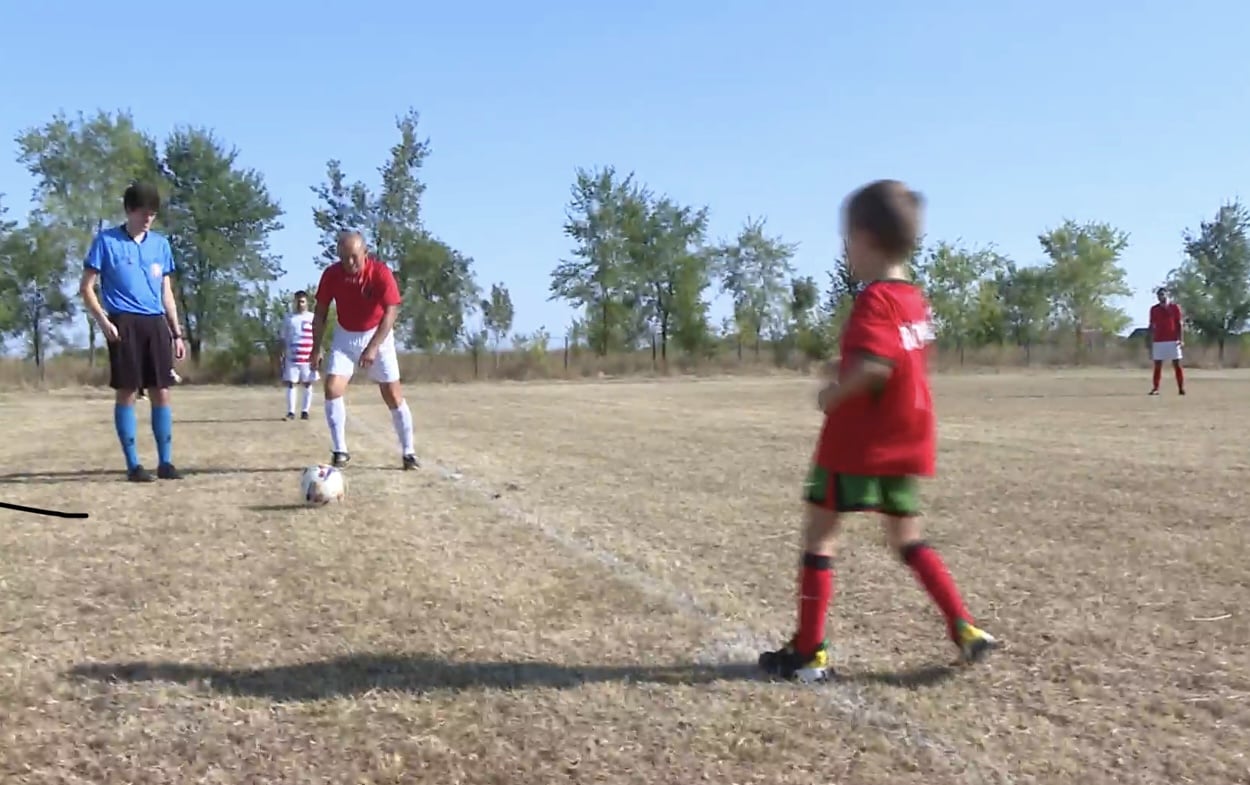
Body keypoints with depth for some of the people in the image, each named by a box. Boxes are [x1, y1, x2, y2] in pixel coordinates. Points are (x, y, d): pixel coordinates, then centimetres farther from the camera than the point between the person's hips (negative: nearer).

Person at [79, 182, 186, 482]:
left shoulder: (160, 244, 13)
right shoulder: (106, 241, 0)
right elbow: (86, 287, 1)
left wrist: (176, 333, 14)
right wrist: (103, 321, -12)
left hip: (156, 324, 4)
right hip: (125, 324, -4)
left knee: (161, 392, 2)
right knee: (126, 392, -2)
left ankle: (165, 462, 8)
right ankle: (133, 464, 4)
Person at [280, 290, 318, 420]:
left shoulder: (312, 317, 5)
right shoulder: (289, 318, 10)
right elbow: (284, 339, 13)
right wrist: (282, 355, 4)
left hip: (308, 357, -1)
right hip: (292, 356, 1)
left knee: (308, 384, 2)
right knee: (291, 383, -2)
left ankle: (305, 411, 8)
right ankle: (291, 411, 0)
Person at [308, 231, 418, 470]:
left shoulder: (381, 273, -21)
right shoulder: (331, 274, -11)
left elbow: (391, 313, -25)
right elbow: (320, 312, -1)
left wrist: (373, 348, -34)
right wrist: (316, 348, -6)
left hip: (377, 336, -2)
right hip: (344, 337, 3)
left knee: (394, 396, -3)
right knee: (332, 389, -13)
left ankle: (408, 452, 10)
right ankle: (340, 451, -2)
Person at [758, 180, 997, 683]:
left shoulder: (875, 300, -17)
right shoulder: (915, 298, 9)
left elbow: (873, 364, -32)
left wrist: (833, 394, -17)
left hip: (857, 442, -8)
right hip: (907, 443, 8)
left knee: (819, 534, 3)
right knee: (908, 539, 21)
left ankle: (809, 652, 6)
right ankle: (965, 629, 14)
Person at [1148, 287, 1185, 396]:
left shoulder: (1175, 307, 3)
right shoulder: (1154, 309, 9)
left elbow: (1180, 324, 1)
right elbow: (1152, 326, 11)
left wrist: (1181, 339, -8)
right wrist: (1150, 342, 6)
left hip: (1173, 341, -2)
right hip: (1158, 341, 2)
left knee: (1177, 364, -2)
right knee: (1157, 365, 1)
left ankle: (1181, 388, 1)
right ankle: (1155, 388, 2)